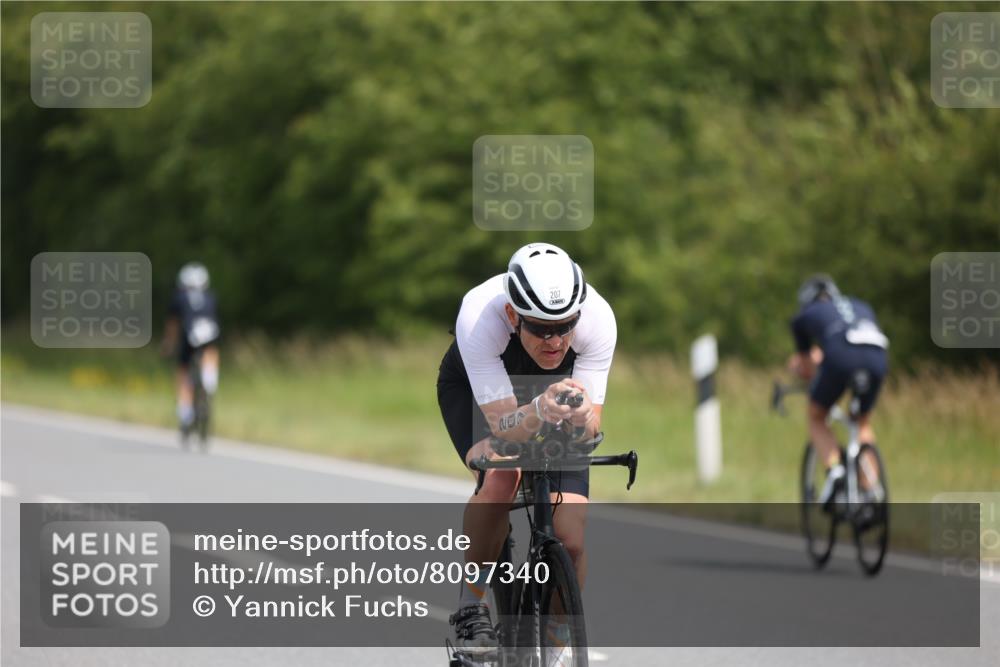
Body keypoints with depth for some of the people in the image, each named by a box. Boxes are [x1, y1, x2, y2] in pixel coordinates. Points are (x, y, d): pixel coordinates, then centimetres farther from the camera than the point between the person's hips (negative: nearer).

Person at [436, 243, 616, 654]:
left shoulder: (597, 318, -36)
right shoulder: (479, 316, -41)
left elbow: (592, 427, -33)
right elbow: (503, 425, -42)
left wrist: (581, 417, -56)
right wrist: (540, 411, -63)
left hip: (557, 388, 2)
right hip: (474, 387, -2)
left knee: (570, 538, -13)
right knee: (500, 477, -33)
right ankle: (470, 606, -14)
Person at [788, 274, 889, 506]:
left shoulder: (804, 316, 30)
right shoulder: (861, 306, 39)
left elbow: (807, 368, 37)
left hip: (840, 359, -3)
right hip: (877, 357, 3)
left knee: (816, 417, 20)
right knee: (864, 423, 27)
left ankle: (834, 469, -4)